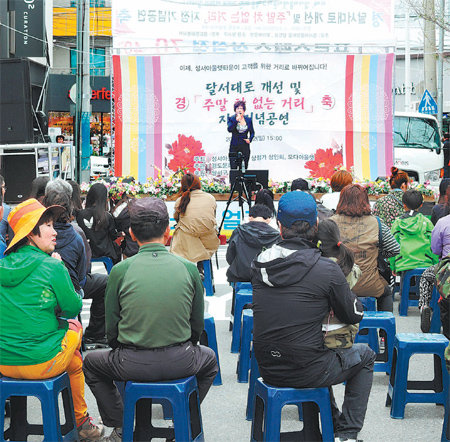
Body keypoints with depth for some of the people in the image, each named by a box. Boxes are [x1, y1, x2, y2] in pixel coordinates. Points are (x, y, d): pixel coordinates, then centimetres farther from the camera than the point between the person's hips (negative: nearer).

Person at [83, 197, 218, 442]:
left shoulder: (120, 270, -7)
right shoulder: (188, 268, -3)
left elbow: (111, 328, 0)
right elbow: (197, 325, 6)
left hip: (132, 365, -1)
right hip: (179, 362, 1)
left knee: (92, 362, 31)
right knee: (209, 358, 36)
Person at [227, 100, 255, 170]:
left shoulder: (248, 119, 8)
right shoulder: (231, 119, 1)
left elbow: (252, 132, 18)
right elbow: (229, 129, -16)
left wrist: (250, 139, -1)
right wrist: (236, 120, -22)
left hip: (245, 146, 2)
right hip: (234, 147, -2)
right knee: (233, 168, -7)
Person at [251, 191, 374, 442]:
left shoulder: (259, 264, -3)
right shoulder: (327, 270, -17)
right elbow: (354, 316, -2)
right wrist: (344, 290, 16)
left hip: (268, 371, 5)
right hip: (307, 374, -5)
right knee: (365, 356, 24)